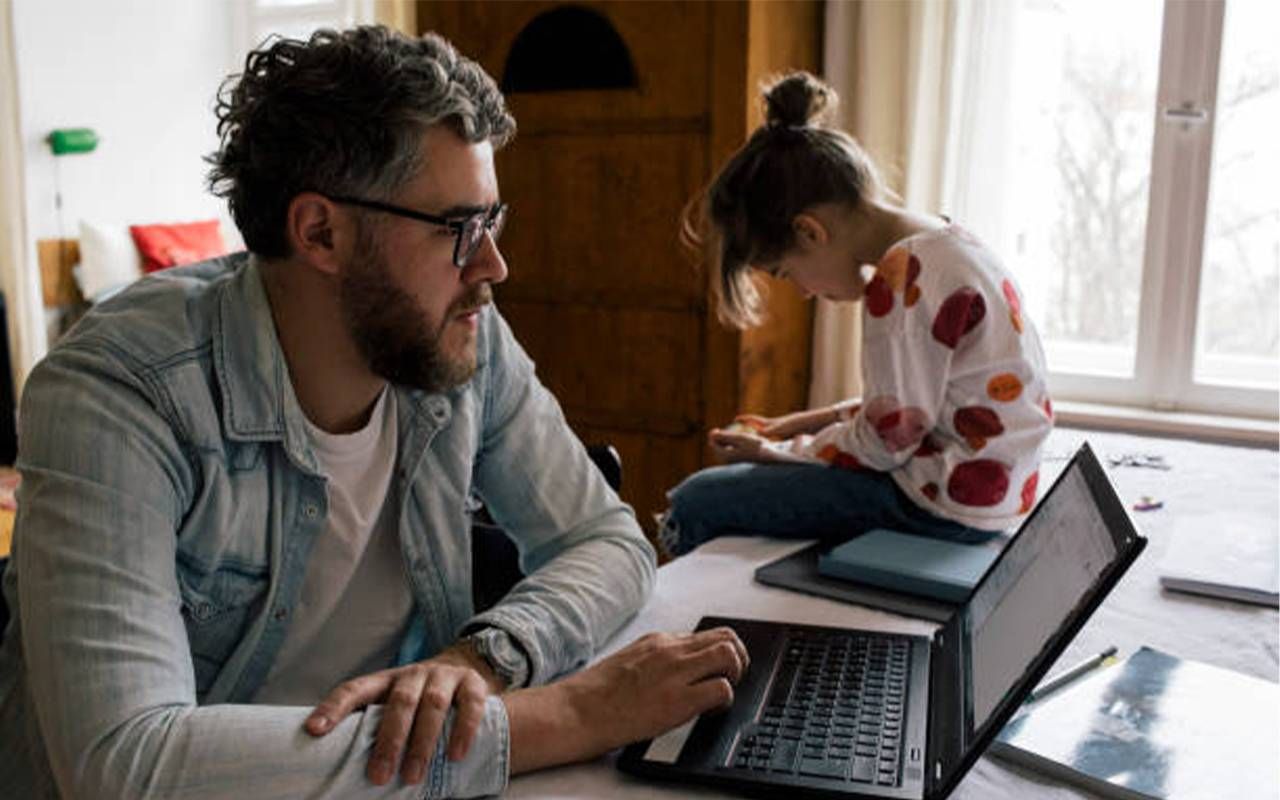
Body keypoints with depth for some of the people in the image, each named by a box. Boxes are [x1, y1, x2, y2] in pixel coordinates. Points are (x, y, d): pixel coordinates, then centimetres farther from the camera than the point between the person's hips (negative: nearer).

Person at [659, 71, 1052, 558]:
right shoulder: (945, 242, 8)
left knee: (696, 504, -10)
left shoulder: (902, 279, -23)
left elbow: (885, 442, -18)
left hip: (945, 508, -10)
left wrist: (774, 454, -5)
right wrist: (817, 421, 10)